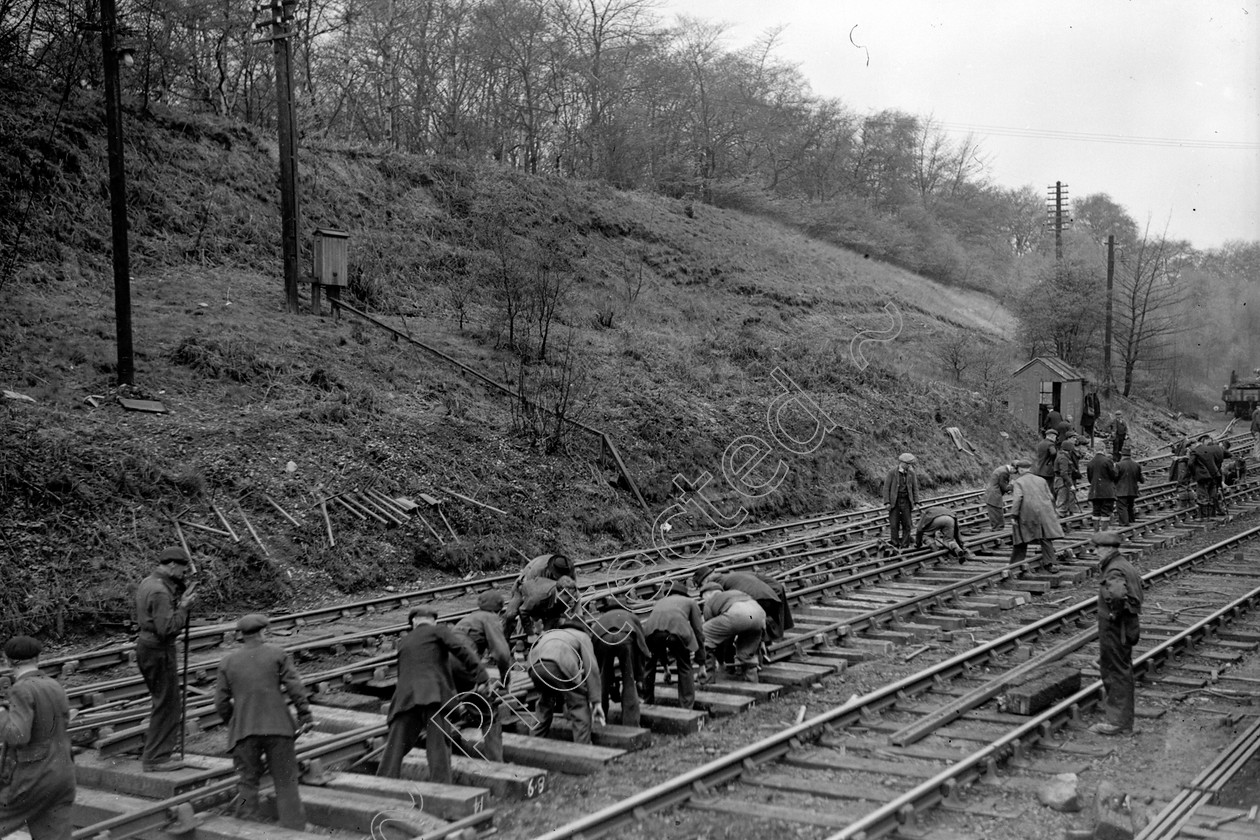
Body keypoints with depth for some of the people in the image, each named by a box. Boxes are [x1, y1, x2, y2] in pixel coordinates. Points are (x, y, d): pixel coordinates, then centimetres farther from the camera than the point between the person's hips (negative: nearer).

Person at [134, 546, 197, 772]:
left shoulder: (147, 583, 11)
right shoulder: (160, 592, -21)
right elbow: (167, 628, -26)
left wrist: (180, 599, 6)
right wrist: (183, 607, -17)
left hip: (146, 645, 10)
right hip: (159, 651, -10)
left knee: (170, 701, 20)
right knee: (166, 704, -2)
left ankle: (154, 751, 27)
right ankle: (155, 759, 3)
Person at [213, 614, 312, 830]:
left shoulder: (227, 662, 6)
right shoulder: (277, 654, 0)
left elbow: (221, 702, 6)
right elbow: (295, 687, -6)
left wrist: (232, 723, 20)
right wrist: (305, 714, 0)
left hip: (243, 731, 2)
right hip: (277, 727, -2)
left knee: (247, 782, 10)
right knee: (286, 782, 5)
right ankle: (294, 829, 6)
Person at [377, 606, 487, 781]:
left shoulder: (404, 642, 30)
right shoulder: (438, 630, 15)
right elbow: (462, 650, -3)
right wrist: (482, 678, -7)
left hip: (406, 698, 4)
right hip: (435, 695, -4)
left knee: (394, 748, 5)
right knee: (438, 747, -8)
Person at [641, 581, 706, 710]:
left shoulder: (659, 602, 43)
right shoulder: (691, 602, 35)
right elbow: (698, 633, 32)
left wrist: (665, 665, 55)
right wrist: (701, 663, 38)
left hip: (651, 630, 2)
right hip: (677, 630, -2)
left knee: (649, 665, 27)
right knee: (685, 669, 18)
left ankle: (647, 702, 32)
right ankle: (687, 707, 16)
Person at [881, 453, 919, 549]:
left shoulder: (911, 473, 4)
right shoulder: (892, 472, -5)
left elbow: (915, 488, 7)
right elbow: (886, 487, -5)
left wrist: (916, 502, 0)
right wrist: (887, 502, -12)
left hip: (906, 501, 3)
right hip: (894, 502, -3)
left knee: (906, 525, 1)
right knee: (894, 525, -4)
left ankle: (905, 547, 6)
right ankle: (895, 546, 2)